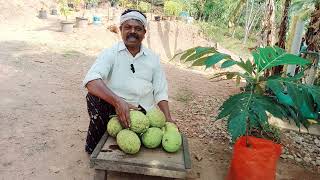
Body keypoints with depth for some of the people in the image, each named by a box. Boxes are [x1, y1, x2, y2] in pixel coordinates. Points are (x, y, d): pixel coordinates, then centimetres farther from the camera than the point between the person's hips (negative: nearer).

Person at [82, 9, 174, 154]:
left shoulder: (153, 58, 7)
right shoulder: (110, 53, -4)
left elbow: (160, 92, 6)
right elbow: (91, 81, -21)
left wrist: (168, 119, -8)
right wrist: (118, 101, -35)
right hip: (113, 109, -2)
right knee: (95, 97, -29)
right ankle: (94, 147, -2)